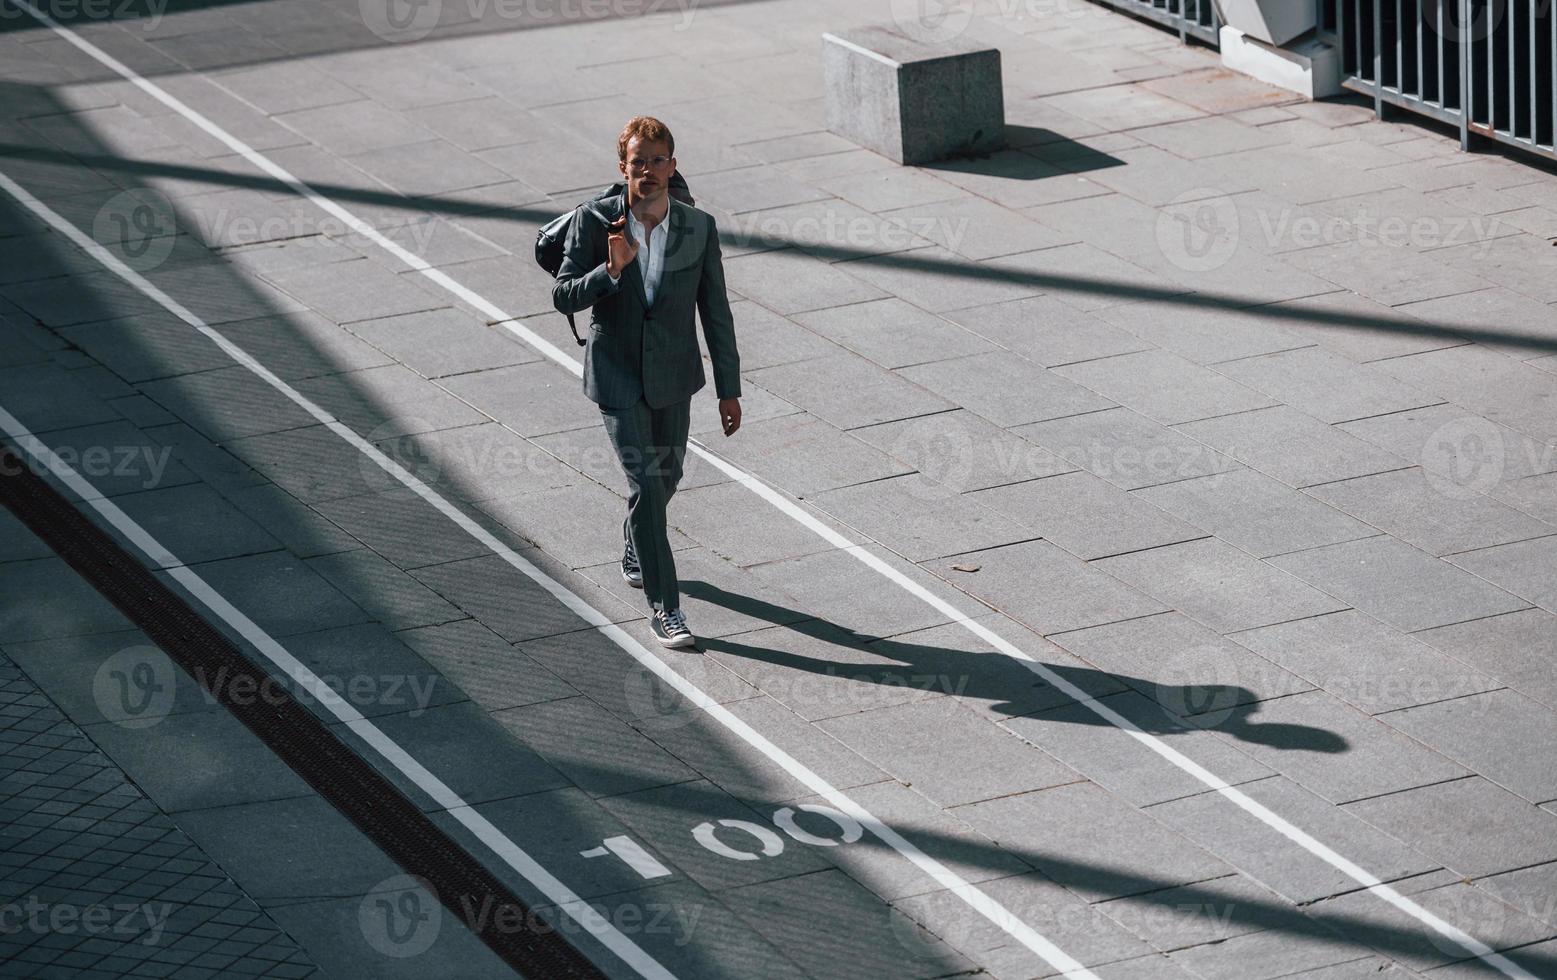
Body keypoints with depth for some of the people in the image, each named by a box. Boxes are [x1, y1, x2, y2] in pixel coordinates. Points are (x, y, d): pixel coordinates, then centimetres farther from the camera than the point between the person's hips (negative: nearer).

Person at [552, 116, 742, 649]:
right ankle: (663, 605, -2)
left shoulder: (699, 227, -9)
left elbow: (716, 312, -2)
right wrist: (611, 270, -31)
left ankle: (635, 544, 52)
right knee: (645, 482, -10)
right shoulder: (594, 221, -14)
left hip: (673, 374, 3)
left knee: (666, 475, 20)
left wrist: (729, 390, 0)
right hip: (617, 375, -3)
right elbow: (563, 297, -12)